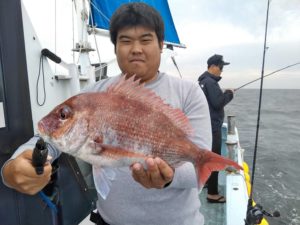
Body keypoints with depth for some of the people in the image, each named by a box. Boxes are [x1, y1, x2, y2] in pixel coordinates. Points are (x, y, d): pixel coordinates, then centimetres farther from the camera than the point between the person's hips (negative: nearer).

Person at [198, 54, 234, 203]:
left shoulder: (203, 81, 15)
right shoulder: (210, 82, -17)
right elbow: (217, 103, -22)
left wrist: (224, 94, 9)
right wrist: (228, 94, -7)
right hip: (212, 125, -11)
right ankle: (212, 194, 1)